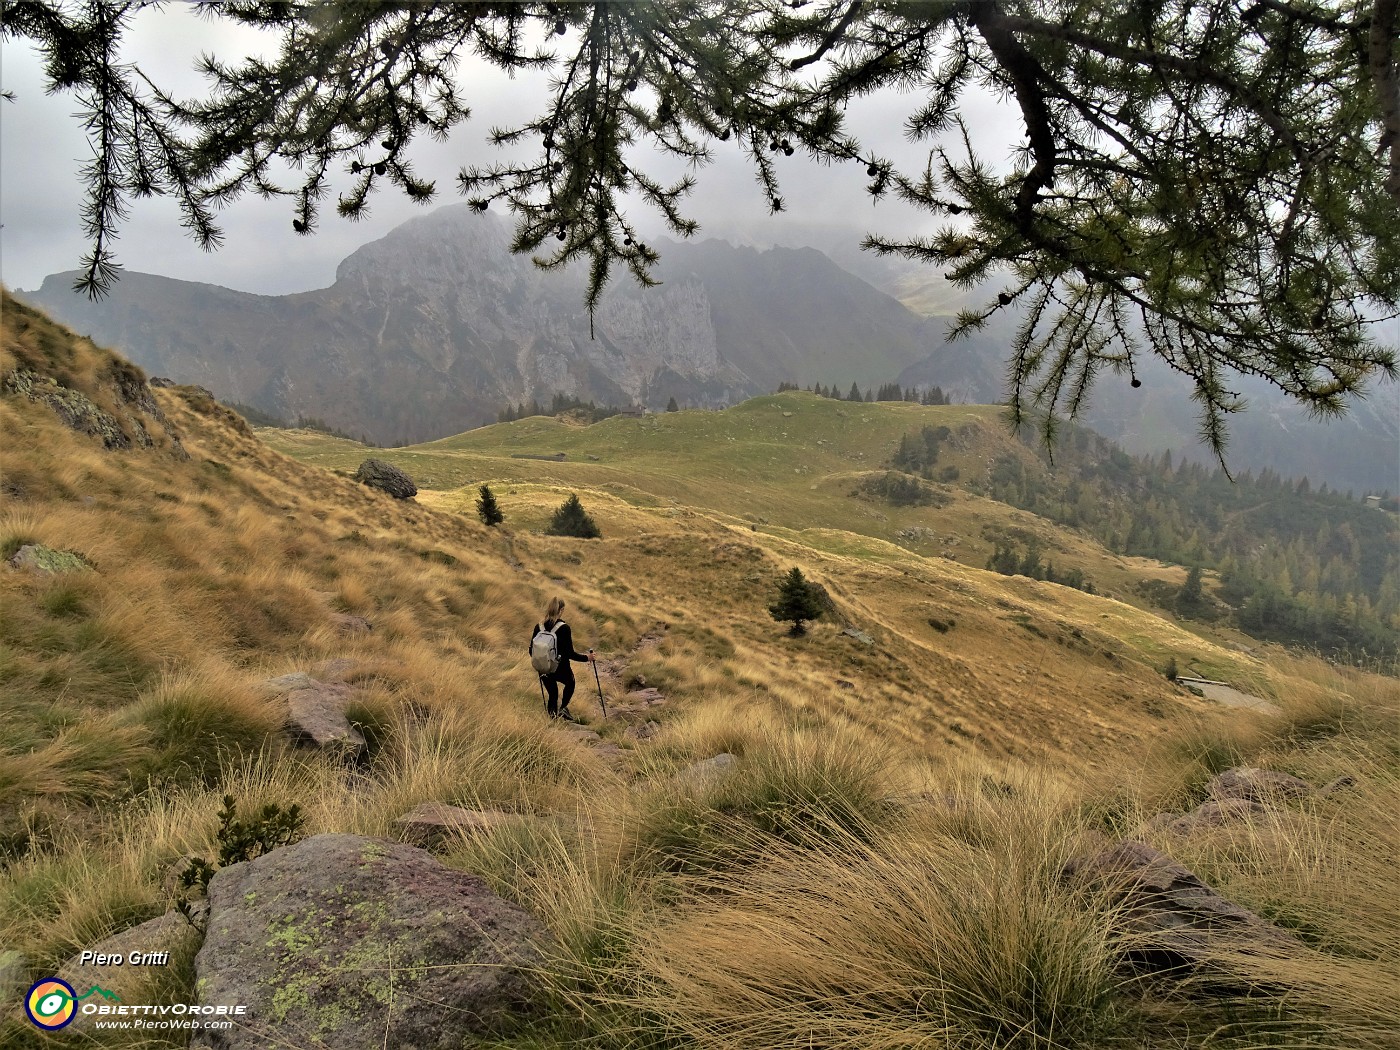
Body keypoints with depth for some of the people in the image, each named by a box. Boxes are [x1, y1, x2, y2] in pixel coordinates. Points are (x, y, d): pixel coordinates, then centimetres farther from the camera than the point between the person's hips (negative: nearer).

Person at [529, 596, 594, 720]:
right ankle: (563, 707, 11)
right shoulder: (564, 628, -19)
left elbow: (532, 650, 1)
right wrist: (586, 658, -2)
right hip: (561, 669, -3)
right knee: (570, 683, 29)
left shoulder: (538, 627, -5)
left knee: (552, 693, 23)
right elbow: (570, 654, -17)